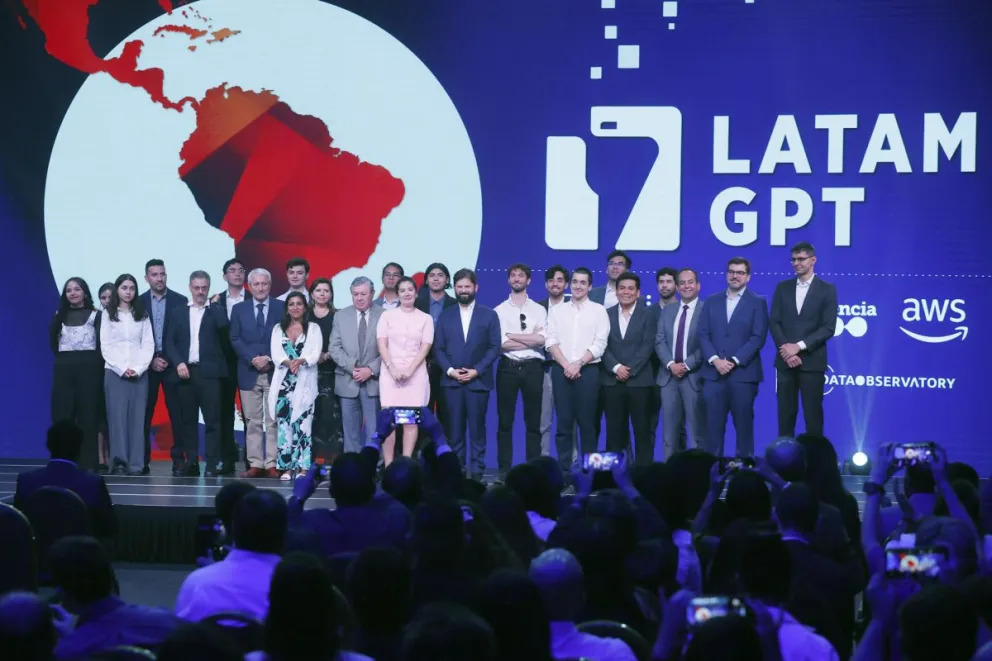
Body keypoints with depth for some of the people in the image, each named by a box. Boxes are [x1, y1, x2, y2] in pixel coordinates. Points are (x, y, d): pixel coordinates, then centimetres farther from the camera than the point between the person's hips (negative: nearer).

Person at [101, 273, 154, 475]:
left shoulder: (142, 315, 12)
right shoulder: (108, 314, 7)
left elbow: (148, 344, 6)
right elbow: (105, 346, 1)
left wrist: (138, 368, -8)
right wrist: (122, 368, -10)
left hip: (139, 373, 1)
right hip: (114, 372, -1)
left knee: (137, 417, -2)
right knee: (117, 416, -7)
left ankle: (136, 464, -3)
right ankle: (119, 462, -8)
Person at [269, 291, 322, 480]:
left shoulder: (313, 328, 8)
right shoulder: (278, 329, 15)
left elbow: (315, 353, -4)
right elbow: (275, 354, 2)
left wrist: (301, 361, -24)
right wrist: (288, 363, -18)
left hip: (304, 384, -2)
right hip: (284, 382, 2)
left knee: (303, 424, -7)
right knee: (284, 424, -3)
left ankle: (302, 467, -6)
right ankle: (287, 467, -1)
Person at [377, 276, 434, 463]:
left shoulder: (426, 318, 9)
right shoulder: (387, 316, 9)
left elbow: (425, 348, 1)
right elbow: (382, 344, 1)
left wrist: (410, 370, -12)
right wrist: (392, 368, -13)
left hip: (416, 374, 0)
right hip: (390, 373, 0)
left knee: (411, 421, -3)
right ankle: (388, 466, -4)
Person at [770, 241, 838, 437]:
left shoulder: (827, 290, 1)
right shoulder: (782, 288, 11)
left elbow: (828, 328, -6)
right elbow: (774, 322, 5)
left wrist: (799, 346, -14)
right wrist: (786, 349, -10)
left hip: (811, 362, -3)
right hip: (785, 361, 3)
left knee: (813, 414, -1)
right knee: (785, 414, 3)